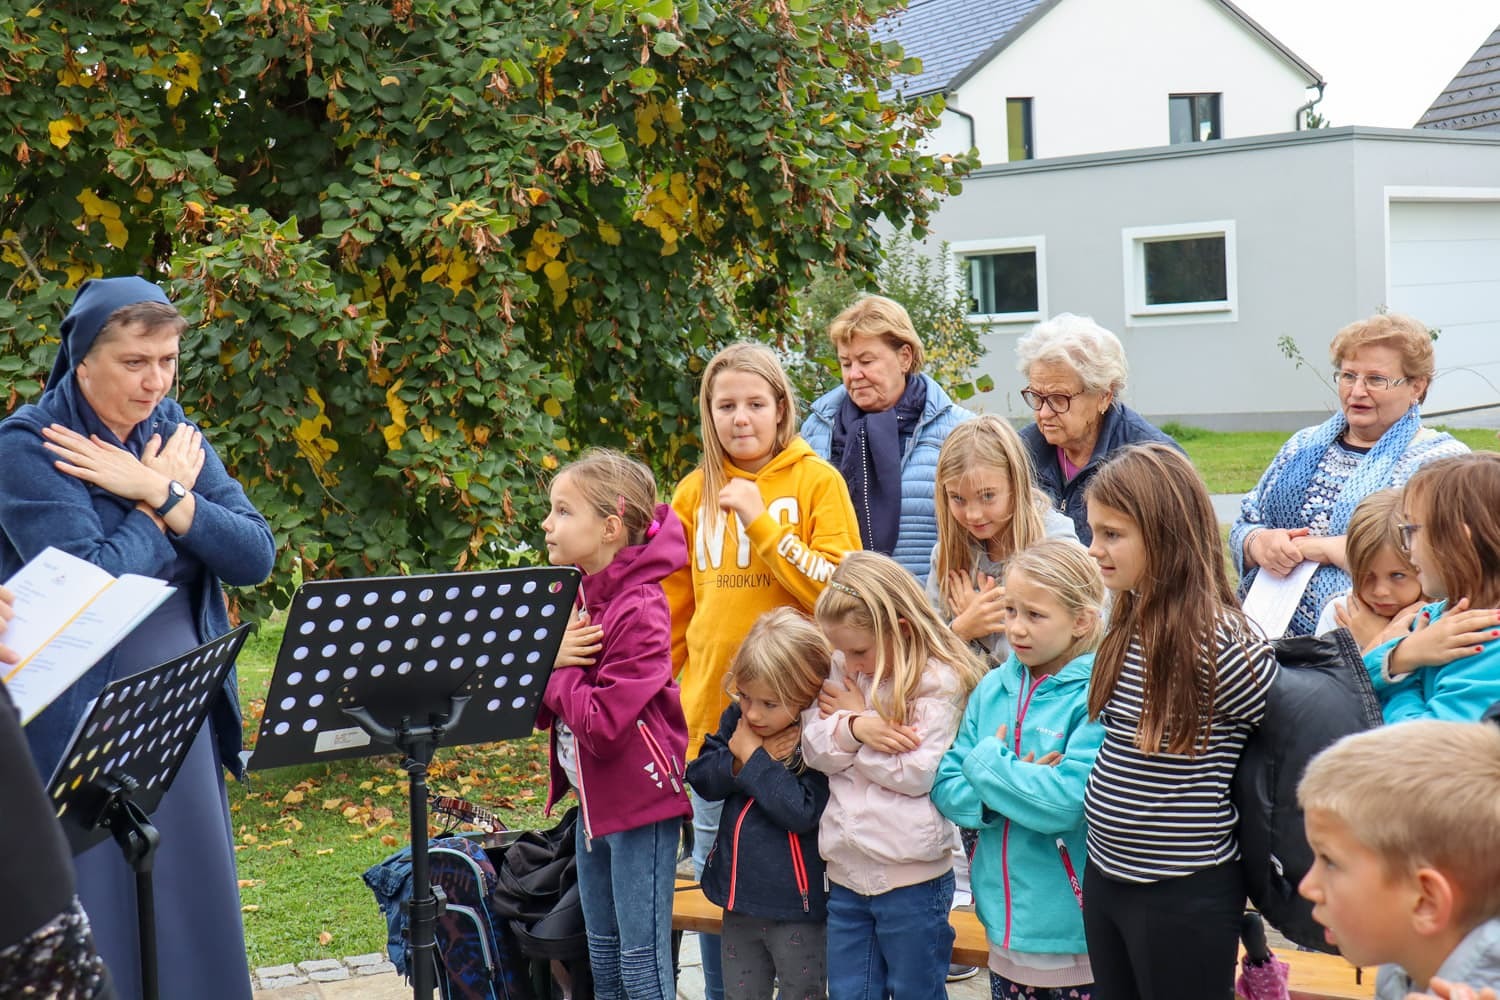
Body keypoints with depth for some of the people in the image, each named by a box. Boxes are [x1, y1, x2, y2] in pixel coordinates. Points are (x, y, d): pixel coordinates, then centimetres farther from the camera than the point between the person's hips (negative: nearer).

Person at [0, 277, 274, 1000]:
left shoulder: (173, 430, 7)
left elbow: (256, 558, -2)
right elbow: (93, 583, -21)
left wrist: (157, 492, -13)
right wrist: (166, 491, -10)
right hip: (80, 722, -5)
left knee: (192, 913, 10)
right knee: (98, 926, 0)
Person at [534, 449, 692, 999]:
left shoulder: (639, 611, -21)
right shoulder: (571, 596, 5)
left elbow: (600, 725, -27)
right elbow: (538, 709, 6)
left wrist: (557, 670, -13)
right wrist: (551, 659, -14)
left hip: (639, 802, -9)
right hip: (593, 801, 9)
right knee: (602, 955, 19)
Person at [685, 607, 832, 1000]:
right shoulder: (737, 718, 0)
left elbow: (802, 811, -30)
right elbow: (701, 777, 2)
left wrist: (752, 757, -21)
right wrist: (737, 758, -17)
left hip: (797, 909, -7)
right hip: (741, 896, 7)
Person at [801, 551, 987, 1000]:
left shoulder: (938, 681, -11)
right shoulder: (841, 670, 8)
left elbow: (916, 773, -18)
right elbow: (815, 750, 4)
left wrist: (854, 715, -7)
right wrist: (854, 727, -18)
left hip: (912, 878, -6)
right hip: (846, 873, 6)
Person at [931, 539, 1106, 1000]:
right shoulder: (994, 688, 5)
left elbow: (1065, 802, -24)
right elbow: (946, 787, 4)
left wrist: (987, 762, -12)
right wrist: (1005, 793, -15)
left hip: (1073, 931, -5)